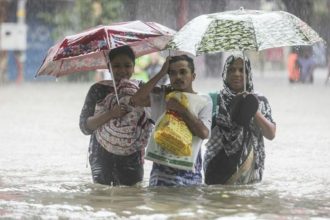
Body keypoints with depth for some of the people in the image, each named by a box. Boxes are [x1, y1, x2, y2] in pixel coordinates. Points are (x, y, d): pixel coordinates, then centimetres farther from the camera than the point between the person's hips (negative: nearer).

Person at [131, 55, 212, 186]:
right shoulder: (161, 95, 6)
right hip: (162, 169, 1)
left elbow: (204, 133, -10)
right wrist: (161, 74, -8)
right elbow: (136, 100, -11)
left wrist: (182, 109, -14)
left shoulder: (204, 101, 3)